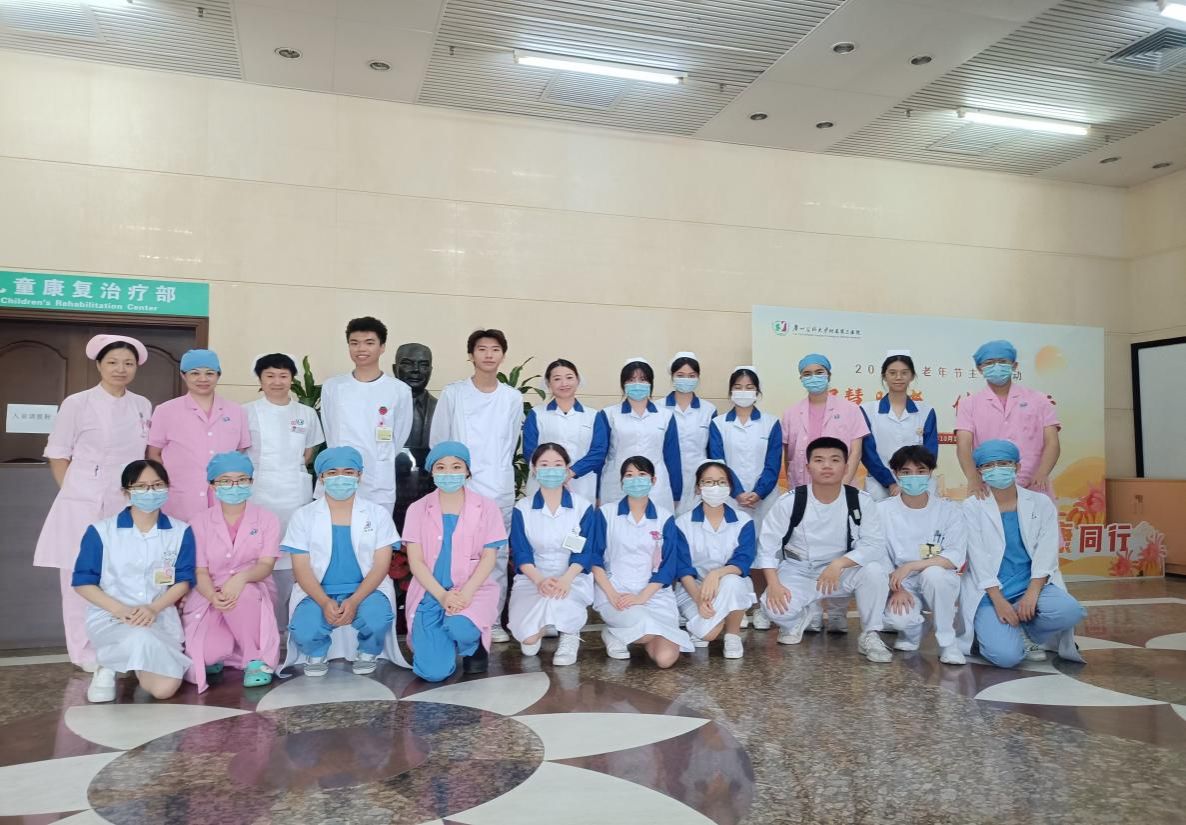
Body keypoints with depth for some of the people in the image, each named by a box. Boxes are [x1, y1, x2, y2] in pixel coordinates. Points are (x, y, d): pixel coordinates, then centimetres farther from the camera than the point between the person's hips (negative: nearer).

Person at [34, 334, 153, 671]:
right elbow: (57, 455, 1)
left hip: (128, 506, 4)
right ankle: (86, 652, 11)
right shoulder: (77, 404, -4)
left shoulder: (143, 406, 7)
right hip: (83, 505, -4)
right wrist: (72, 494, -2)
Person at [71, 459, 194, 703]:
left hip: (160, 618, 2)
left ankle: (137, 663, 14)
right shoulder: (100, 531, -2)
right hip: (109, 618, -1)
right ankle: (107, 666, -2)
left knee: (165, 688, -21)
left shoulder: (181, 532, 2)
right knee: (141, 640, -38)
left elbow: (184, 580, 2)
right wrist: (122, 610, -17)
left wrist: (153, 609, -17)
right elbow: (83, 583, -1)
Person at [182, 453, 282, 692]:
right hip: (210, 599, 1)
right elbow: (200, 571, -5)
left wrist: (241, 577, -34)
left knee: (242, 593, -39)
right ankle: (215, 655, 14)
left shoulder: (267, 520, 0)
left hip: (253, 595, 0)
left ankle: (258, 659, -16)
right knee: (204, 655, -27)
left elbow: (266, 565, -10)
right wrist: (214, 596, -28)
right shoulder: (201, 523, 2)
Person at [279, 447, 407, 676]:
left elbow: (381, 565, -4)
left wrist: (354, 601, -21)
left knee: (377, 619, -32)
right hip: (318, 592, 1)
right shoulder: (303, 516, 4)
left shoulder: (378, 514, 3)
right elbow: (301, 568, -2)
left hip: (366, 589, 0)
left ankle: (367, 653, 5)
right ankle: (317, 654, 10)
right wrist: (325, 602, -21)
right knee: (304, 630, -29)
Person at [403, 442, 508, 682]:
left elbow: (489, 557, -2)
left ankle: (474, 646, 3)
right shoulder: (418, 509, 4)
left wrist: (466, 593, -18)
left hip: (473, 590, 0)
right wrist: (442, 595, -16)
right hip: (429, 594, 1)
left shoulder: (486, 507, 3)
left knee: (460, 628, -35)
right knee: (434, 672, -17)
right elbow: (415, 561, -2)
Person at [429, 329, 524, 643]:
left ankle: (494, 620, 17)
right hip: (460, 487, -2)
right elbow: (437, 441, 4)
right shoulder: (452, 393, 0)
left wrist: (497, 471, 10)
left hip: (500, 489, 2)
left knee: (498, 557, 7)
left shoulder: (513, 397, 6)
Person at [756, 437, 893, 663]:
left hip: (842, 570, 1)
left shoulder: (861, 500, -13)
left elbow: (875, 545, -16)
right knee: (774, 606, -28)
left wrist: (839, 563, -32)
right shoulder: (790, 502, -14)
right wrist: (774, 583, -23)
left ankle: (870, 635, -5)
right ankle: (800, 617, 12)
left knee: (875, 571, -30)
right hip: (799, 571, 0)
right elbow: (767, 544, -9)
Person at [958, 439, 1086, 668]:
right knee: (1006, 656, -25)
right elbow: (978, 559, -5)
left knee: (1070, 611, -29)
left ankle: (1026, 633, 2)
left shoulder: (1041, 503, 8)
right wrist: (999, 601, -16)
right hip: (990, 592, -3)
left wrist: (1032, 593, -17)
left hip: (1032, 585, 3)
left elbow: (1046, 554, -1)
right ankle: (995, 630, 12)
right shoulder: (972, 508, 3)